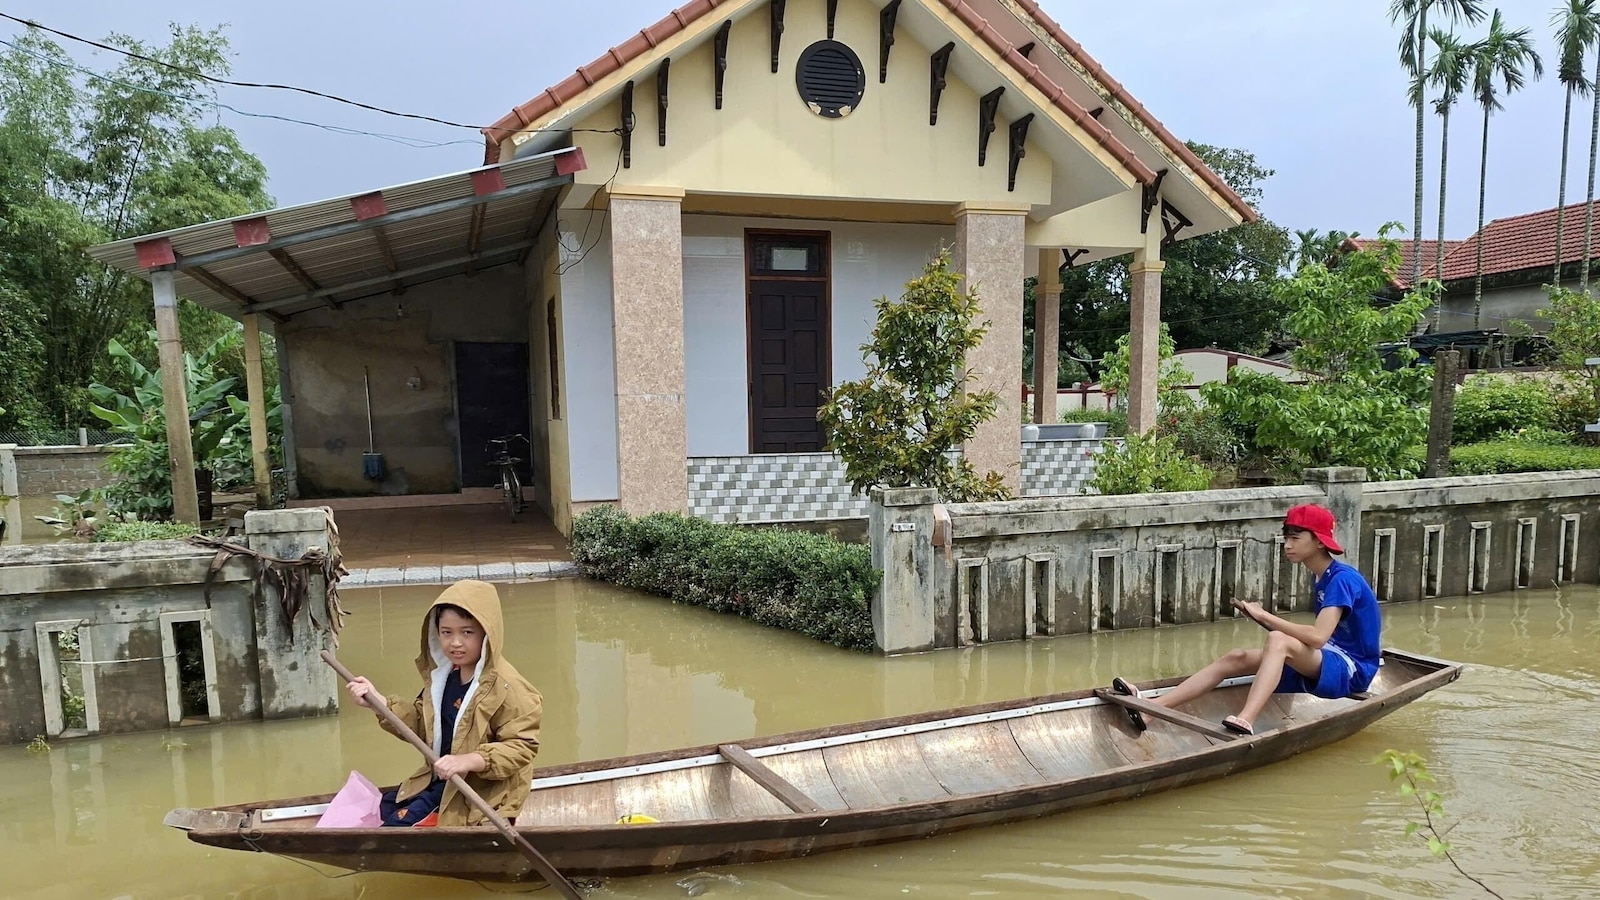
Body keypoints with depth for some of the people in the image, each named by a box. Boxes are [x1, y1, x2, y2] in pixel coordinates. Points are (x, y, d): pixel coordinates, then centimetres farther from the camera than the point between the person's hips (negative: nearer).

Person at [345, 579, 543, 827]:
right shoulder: (442, 675, 3)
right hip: (438, 781, 9)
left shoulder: (507, 687, -25)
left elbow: (522, 746, -26)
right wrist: (378, 701, 2)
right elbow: (420, 723, 14)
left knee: (398, 826, -11)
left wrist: (469, 760, -37)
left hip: (478, 793, -9)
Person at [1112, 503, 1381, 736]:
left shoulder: (1342, 578, -16)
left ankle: (1245, 722, -53)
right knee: (1236, 658, -10)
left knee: (1277, 641, -34)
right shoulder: (1320, 578, 12)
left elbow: (1318, 636, -29)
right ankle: (1150, 707, -21)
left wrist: (1264, 616, -22)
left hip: (1351, 670, -8)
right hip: (1321, 665, 8)